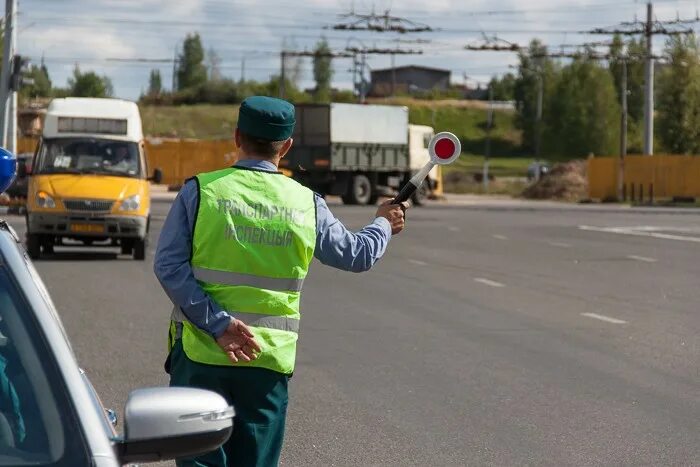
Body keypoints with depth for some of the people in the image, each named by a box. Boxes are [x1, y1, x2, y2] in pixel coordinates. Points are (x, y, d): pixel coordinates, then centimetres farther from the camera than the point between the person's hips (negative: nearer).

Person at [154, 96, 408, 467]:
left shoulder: (200, 191, -2)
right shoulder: (307, 203, 2)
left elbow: (169, 266, -10)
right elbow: (357, 255, 14)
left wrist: (219, 324, -14)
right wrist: (383, 225, 34)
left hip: (201, 352, -1)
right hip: (270, 358, 2)